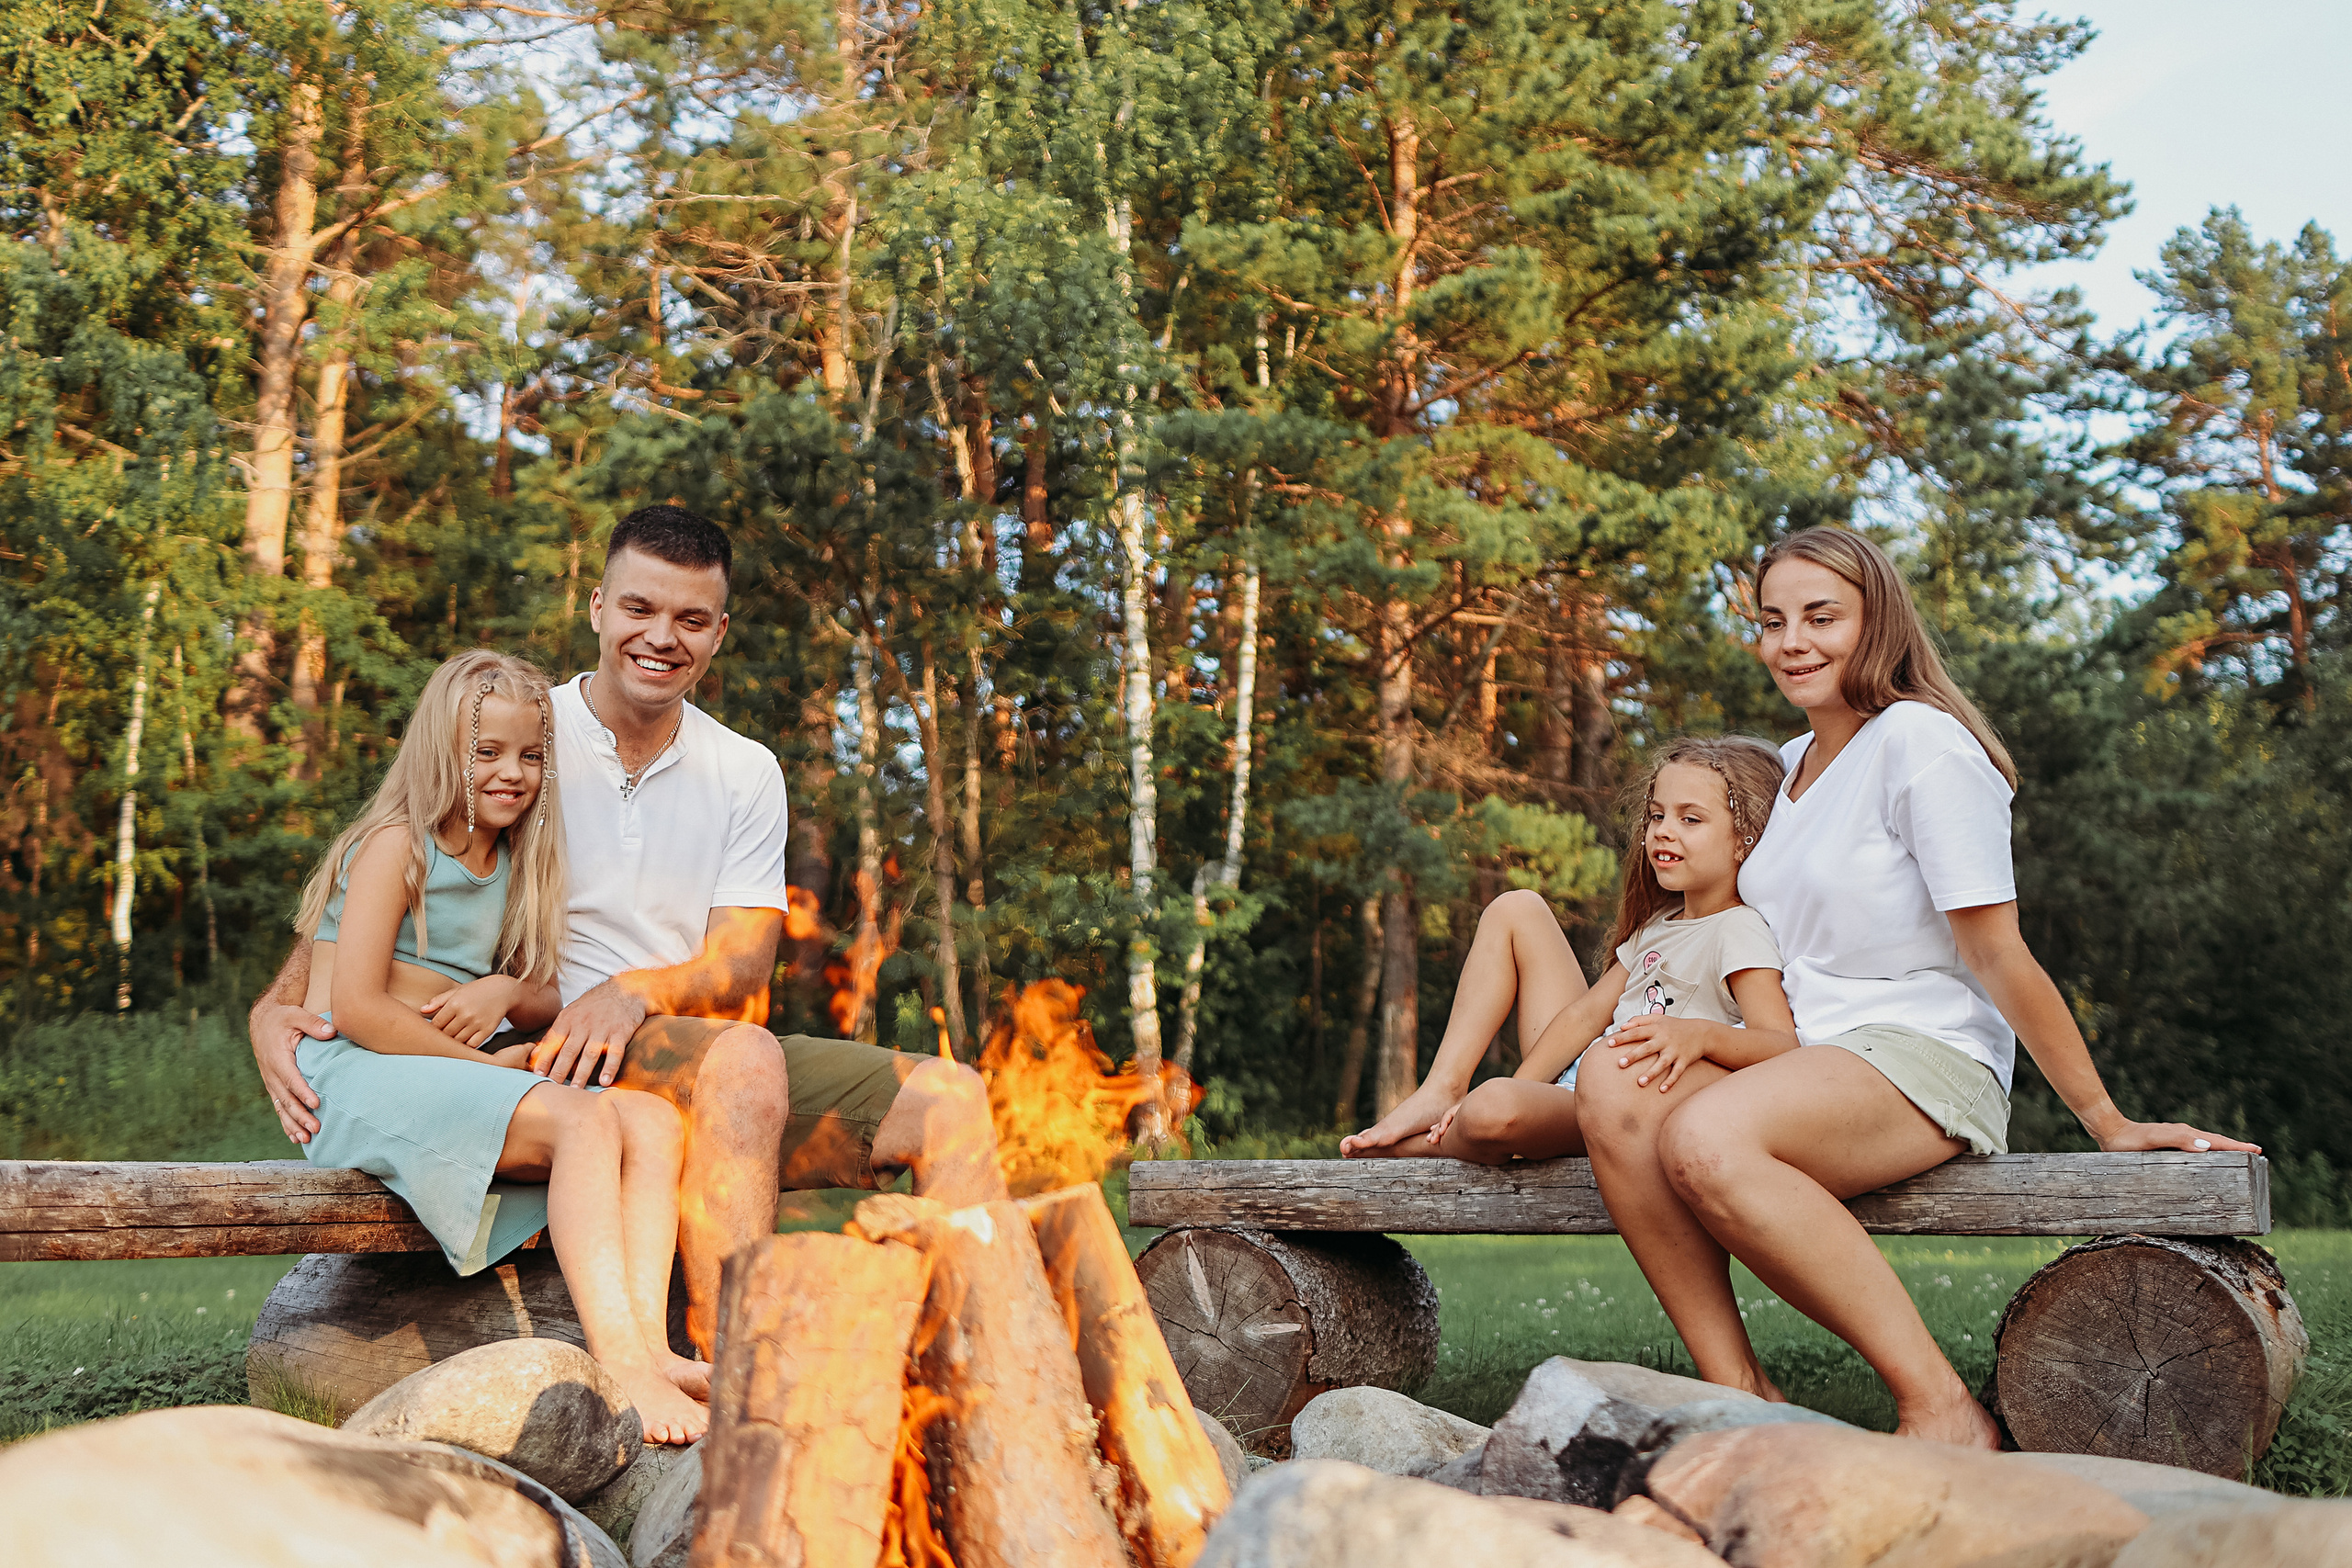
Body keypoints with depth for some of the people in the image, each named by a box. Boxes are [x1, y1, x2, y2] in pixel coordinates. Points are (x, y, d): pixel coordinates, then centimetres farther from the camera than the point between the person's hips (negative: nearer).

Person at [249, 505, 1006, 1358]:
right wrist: (276, 1008, -14)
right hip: (553, 1061, -4)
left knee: (948, 1094, -16)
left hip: (731, 1054, 5)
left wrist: (636, 991, -18)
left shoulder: (746, 773, 12)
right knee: (743, 1059, -36)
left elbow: (740, 973, 3)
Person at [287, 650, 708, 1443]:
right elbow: (354, 1007, -14)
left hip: (457, 1080, 7)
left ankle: (649, 1344, -35)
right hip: (358, 1079, -7)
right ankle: (620, 1367, -43)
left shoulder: (512, 864, 18)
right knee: (583, 1118, -32)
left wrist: (507, 992, -5)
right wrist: (490, 1064, -12)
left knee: (653, 1120, -18)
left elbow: (548, 1002, 21)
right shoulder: (397, 844, -5)